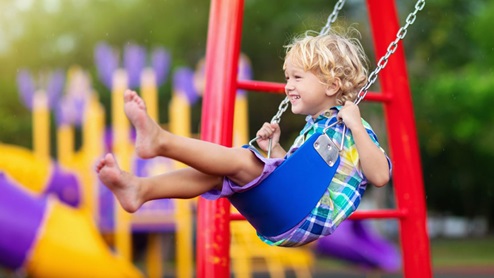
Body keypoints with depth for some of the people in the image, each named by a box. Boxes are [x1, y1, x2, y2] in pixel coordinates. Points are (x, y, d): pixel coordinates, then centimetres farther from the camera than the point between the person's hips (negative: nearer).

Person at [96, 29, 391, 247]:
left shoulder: (352, 128, 0)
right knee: (217, 172, -8)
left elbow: (380, 176, -14)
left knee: (241, 160, -24)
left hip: (312, 215, -8)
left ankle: (160, 140, -39)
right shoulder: (312, 127, 25)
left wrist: (357, 127, -19)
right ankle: (141, 188, -26)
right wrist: (274, 149, 16)